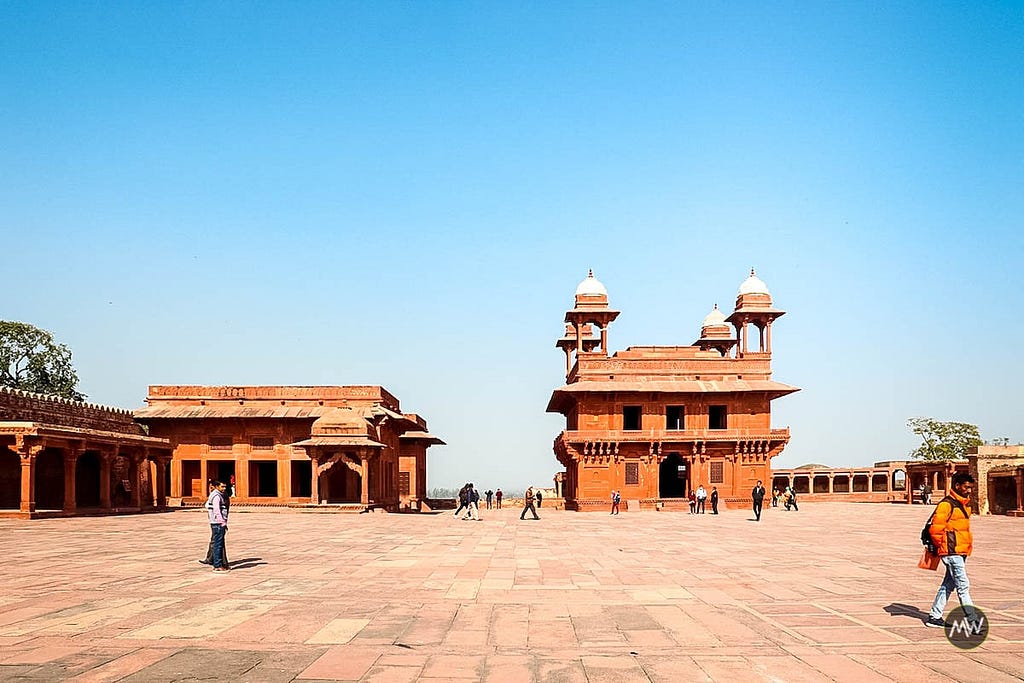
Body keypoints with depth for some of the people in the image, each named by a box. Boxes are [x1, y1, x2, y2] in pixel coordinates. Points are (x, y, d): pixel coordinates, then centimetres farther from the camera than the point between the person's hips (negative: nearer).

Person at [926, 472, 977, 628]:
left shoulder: (962, 504, 16)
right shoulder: (946, 504, -14)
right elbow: (935, 529, -18)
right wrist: (941, 546, -8)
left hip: (960, 552, 9)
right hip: (952, 552, -9)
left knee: (948, 585, 13)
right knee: (963, 586, -9)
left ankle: (935, 617, 20)